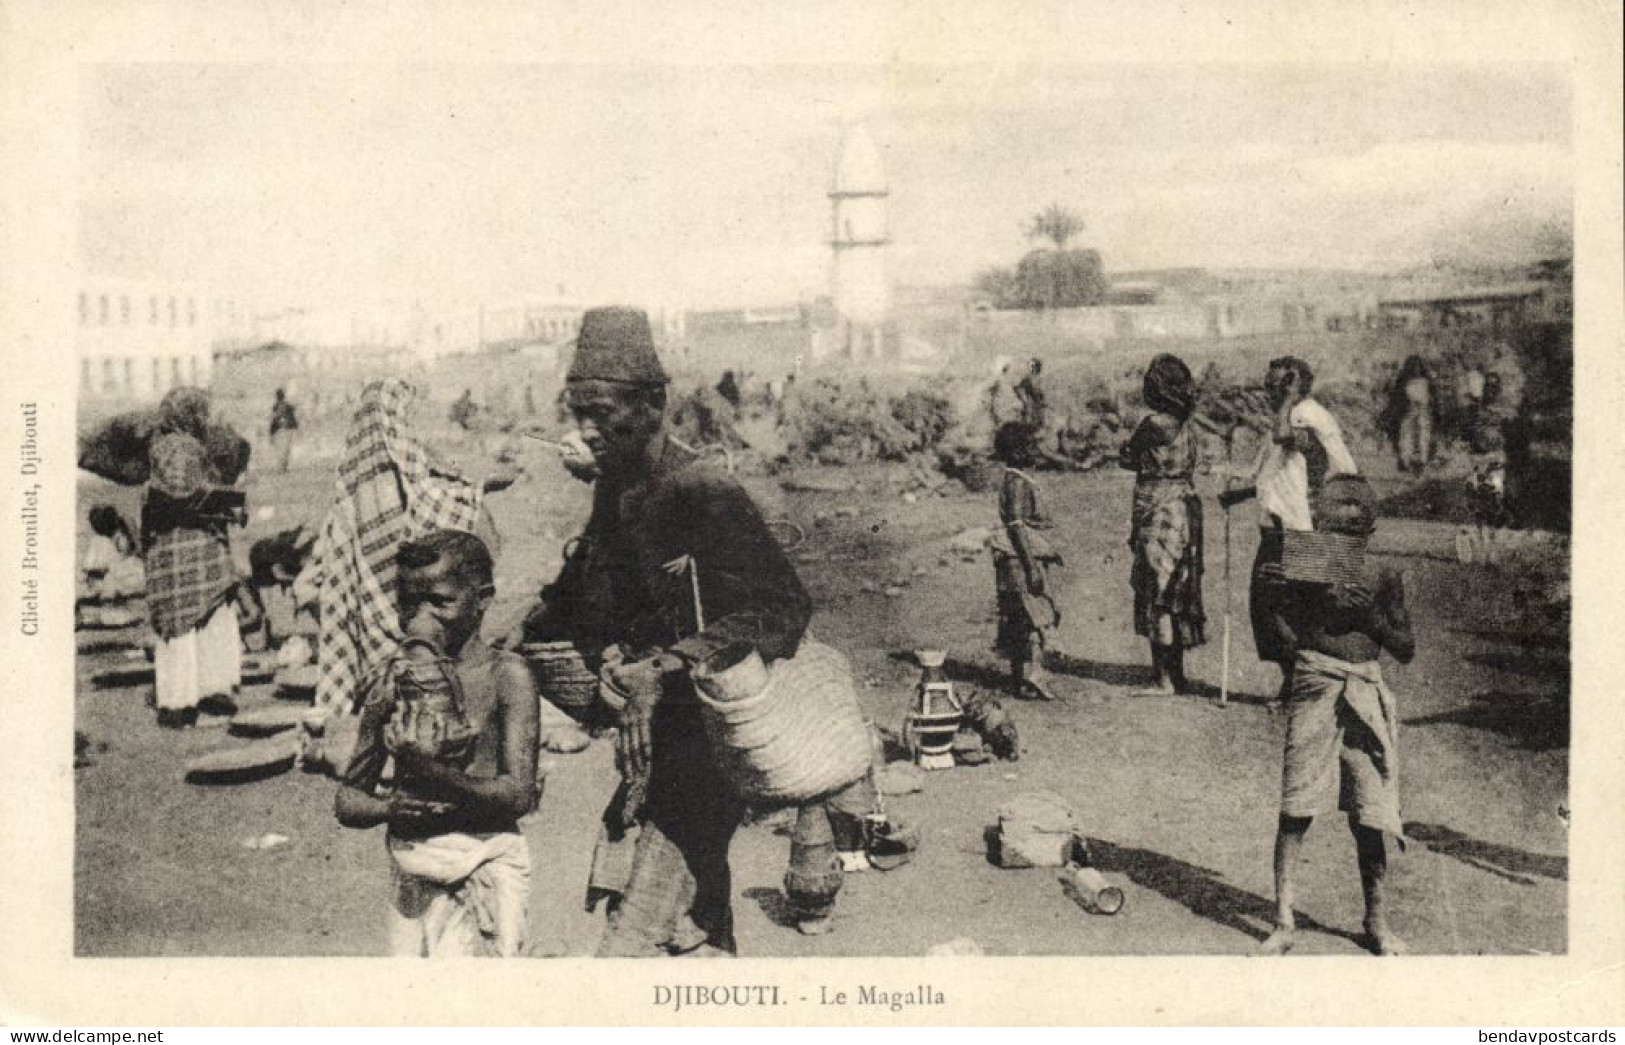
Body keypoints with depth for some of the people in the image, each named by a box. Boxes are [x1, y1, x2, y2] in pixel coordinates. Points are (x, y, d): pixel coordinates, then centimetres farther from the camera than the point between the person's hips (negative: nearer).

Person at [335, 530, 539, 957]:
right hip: (411, 871, 4)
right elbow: (347, 800, 10)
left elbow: (520, 795, -13)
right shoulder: (390, 679, 5)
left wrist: (434, 771, -25)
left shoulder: (505, 676, -6)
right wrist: (392, 807, -12)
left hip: (484, 867, -4)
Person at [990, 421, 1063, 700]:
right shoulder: (1017, 484, -15)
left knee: (1019, 620, 11)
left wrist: (1044, 554, 27)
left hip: (1025, 559, 10)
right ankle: (1032, 675, -13)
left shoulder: (1016, 482, 15)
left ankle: (1021, 677, 16)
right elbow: (1017, 527, -20)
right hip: (1021, 561, -10)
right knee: (1037, 617, -10)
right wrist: (1032, 566, -23)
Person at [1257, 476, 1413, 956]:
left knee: (1371, 817, 4)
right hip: (1314, 691, -1)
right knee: (1296, 808, -3)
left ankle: (1377, 922, 21)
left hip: (1365, 695, 1)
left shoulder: (1383, 577, 7)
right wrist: (1276, 589, -10)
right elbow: (1283, 632, 8)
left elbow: (1406, 650, 7)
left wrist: (1372, 615, -8)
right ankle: (1284, 922, 6)